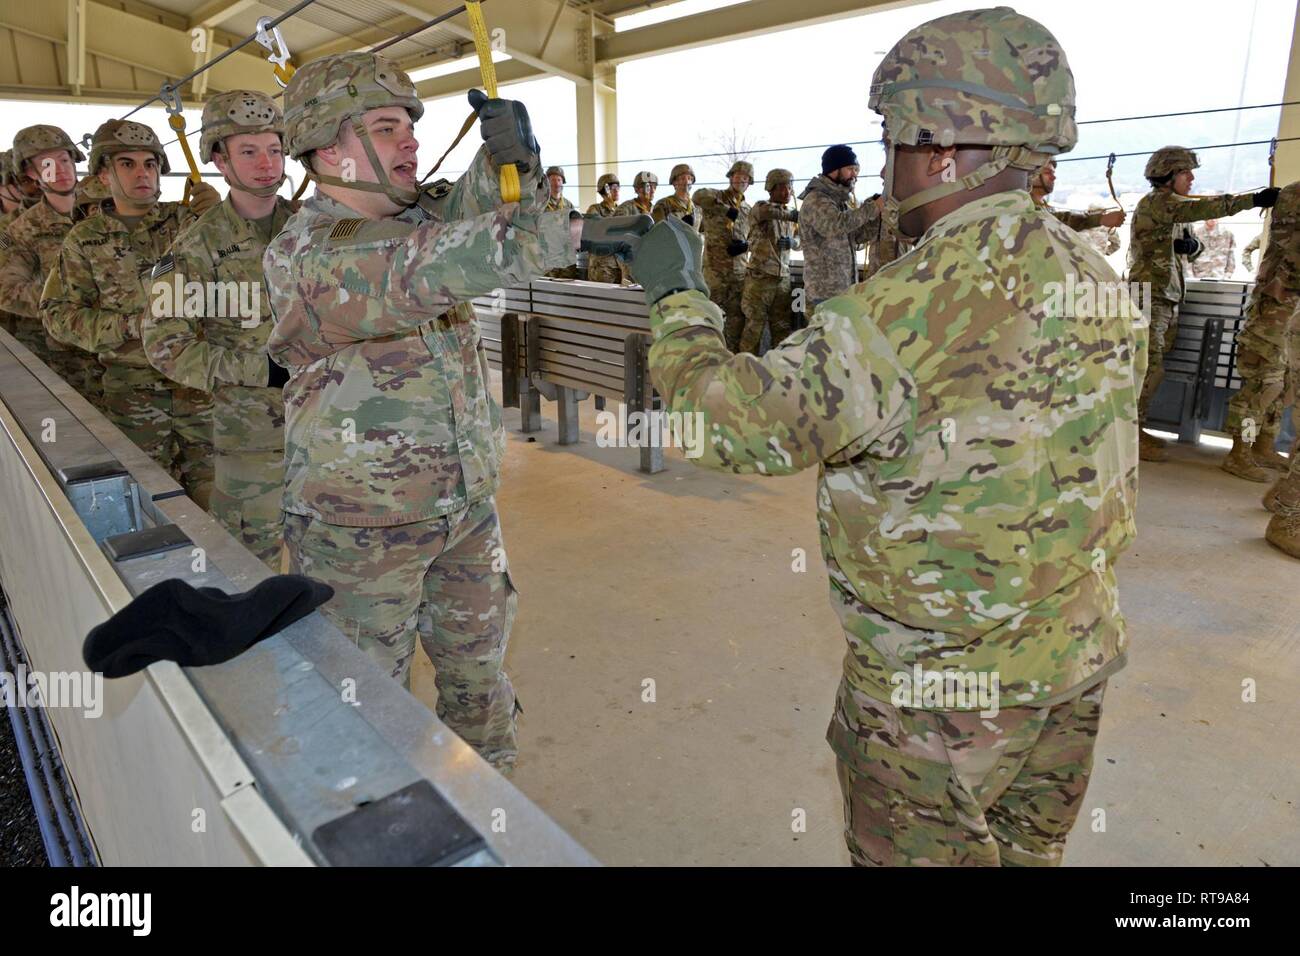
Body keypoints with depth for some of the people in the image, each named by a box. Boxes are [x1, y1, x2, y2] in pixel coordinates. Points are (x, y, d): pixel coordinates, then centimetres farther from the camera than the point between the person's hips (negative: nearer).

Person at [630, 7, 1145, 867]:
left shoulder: (916, 304, -25)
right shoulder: (1098, 278, 2)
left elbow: (745, 423, -24)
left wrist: (678, 301, -9)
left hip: (936, 672, -7)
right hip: (1077, 656, 8)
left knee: (920, 852, 15)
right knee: (1029, 850, 25)